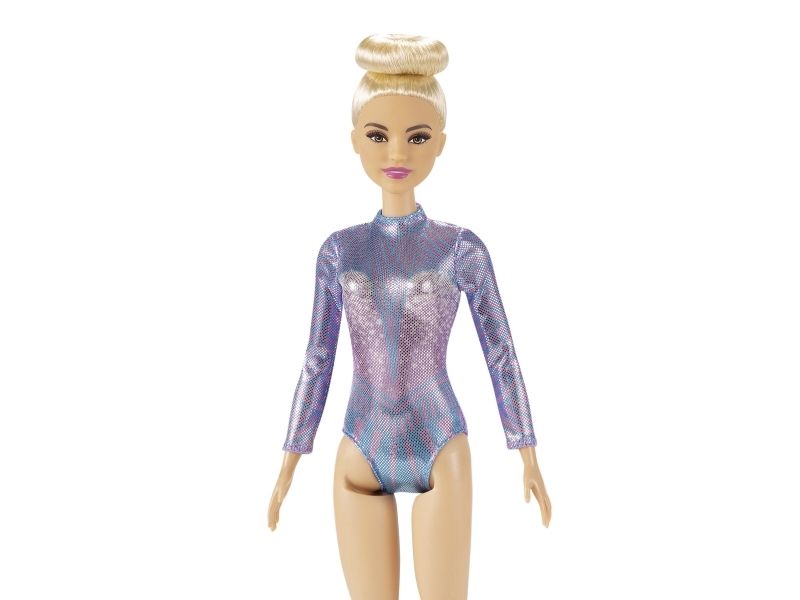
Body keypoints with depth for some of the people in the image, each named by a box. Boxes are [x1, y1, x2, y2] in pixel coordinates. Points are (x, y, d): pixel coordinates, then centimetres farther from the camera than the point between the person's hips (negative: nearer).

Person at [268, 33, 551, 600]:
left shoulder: (464, 249, -5)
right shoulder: (339, 249, 2)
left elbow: (502, 354, 1)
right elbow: (318, 358, 7)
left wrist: (530, 457, 3)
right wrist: (289, 463, 8)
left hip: (440, 450, -2)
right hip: (363, 453, 2)